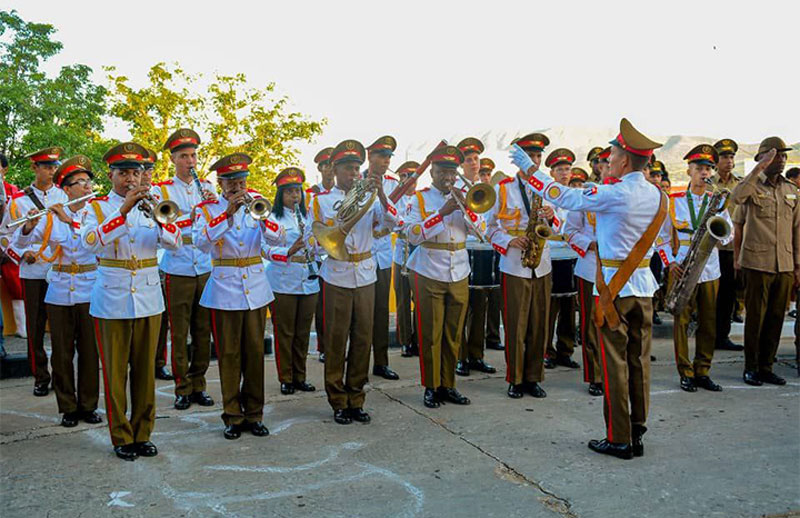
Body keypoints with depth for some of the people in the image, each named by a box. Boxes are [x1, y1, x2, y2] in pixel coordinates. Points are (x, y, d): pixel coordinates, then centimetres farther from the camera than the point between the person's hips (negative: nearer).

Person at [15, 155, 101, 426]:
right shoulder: (52, 216, 5)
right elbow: (21, 242, -2)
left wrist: (70, 220, -26)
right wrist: (29, 226, -22)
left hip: (88, 290, -1)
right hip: (59, 291, 1)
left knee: (89, 351, 4)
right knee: (62, 353, 6)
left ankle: (88, 405, 18)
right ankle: (67, 407, 18)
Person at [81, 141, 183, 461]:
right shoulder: (97, 207, 2)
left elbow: (175, 243, -4)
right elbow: (90, 242, -18)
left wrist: (157, 217, -21)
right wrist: (124, 210, -25)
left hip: (149, 298, 3)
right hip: (112, 299, -2)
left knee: (145, 369, 9)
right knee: (115, 371, 4)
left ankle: (142, 434, 21)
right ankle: (121, 438, 16)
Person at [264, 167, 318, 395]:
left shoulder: (307, 217, 13)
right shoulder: (273, 218, -3)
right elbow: (268, 250, -13)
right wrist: (288, 252, -29)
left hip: (309, 282, 5)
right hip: (283, 284, -5)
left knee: (303, 333, 11)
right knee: (284, 333, 3)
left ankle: (299, 377, 22)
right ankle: (285, 379, 15)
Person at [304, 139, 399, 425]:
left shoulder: (368, 197, 8)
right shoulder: (321, 200, 3)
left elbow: (391, 222, -8)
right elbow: (309, 239, 0)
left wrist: (380, 193, -21)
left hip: (365, 276, 3)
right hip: (336, 278, -2)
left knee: (363, 339, 7)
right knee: (336, 341, 3)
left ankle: (356, 399, 20)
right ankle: (338, 402, 15)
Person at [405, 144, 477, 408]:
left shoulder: (462, 197, 10)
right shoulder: (420, 198, 0)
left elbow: (480, 229, -1)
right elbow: (412, 235, -13)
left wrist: (465, 206, -16)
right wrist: (442, 213, -20)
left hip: (459, 275, 4)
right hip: (429, 275, -3)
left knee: (453, 334, 9)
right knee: (430, 334, 2)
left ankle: (448, 385, 21)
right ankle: (431, 387, 13)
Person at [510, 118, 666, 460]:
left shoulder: (614, 194, -17)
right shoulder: (657, 195, 5)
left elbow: (565, 197, -10)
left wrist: (530, 169, 1)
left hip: (614, 287, -7)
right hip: (644, 284, 7)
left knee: (614, 362, 1)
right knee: (639, 360, 11)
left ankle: (619, 440, 8)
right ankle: (637, 435, 19)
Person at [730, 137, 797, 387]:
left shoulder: (791, 191, 12)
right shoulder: (753, 186, 0)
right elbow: (736, 197, -25)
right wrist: (760, 167, -24)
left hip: (785, 266, 5)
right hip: (757, 263, -5)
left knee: (776, 317, 9)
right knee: (755, 317, 1)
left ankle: (766, 367, 20)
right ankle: (750, 368, 13)